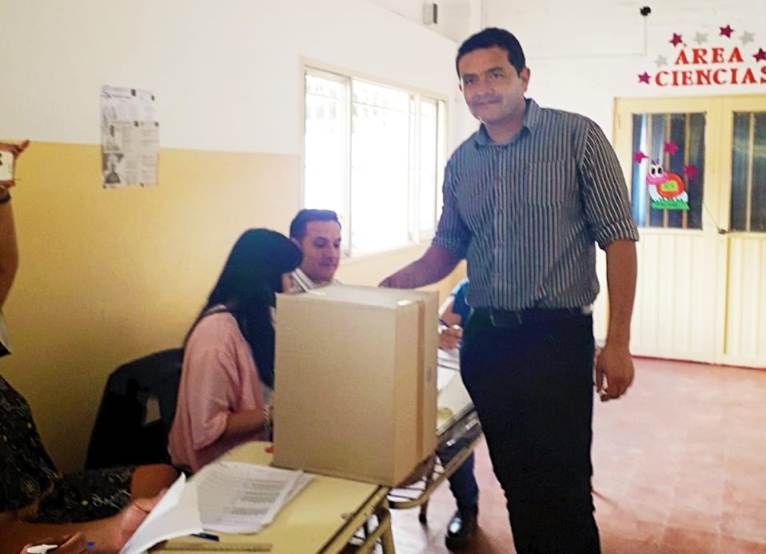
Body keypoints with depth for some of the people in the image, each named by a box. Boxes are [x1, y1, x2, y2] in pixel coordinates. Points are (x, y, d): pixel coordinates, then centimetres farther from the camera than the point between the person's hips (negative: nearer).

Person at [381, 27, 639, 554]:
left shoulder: (578, 137, -6)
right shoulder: (460, 163, 9)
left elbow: (618, 238, -6)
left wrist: (618, 342, -10)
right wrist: (399, 282, -3)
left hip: (556, 336, -5)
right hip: (485, 339, 5)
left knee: (562, 489, -2)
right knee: (516, 481, 14)